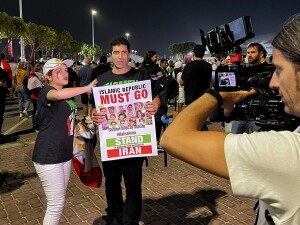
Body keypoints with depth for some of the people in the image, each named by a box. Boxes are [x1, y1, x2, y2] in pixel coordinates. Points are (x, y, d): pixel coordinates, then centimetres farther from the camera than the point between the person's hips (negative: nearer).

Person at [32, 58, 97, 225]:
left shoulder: (67, 94, 13)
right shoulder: (46, 91, -13)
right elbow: (59, 94, -39)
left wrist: (79, 118, 10)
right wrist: (88, 88, -27)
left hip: (64, 154, 9)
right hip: (48, 156, -9)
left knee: (59, 201, 19)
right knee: (56, 203, -1)